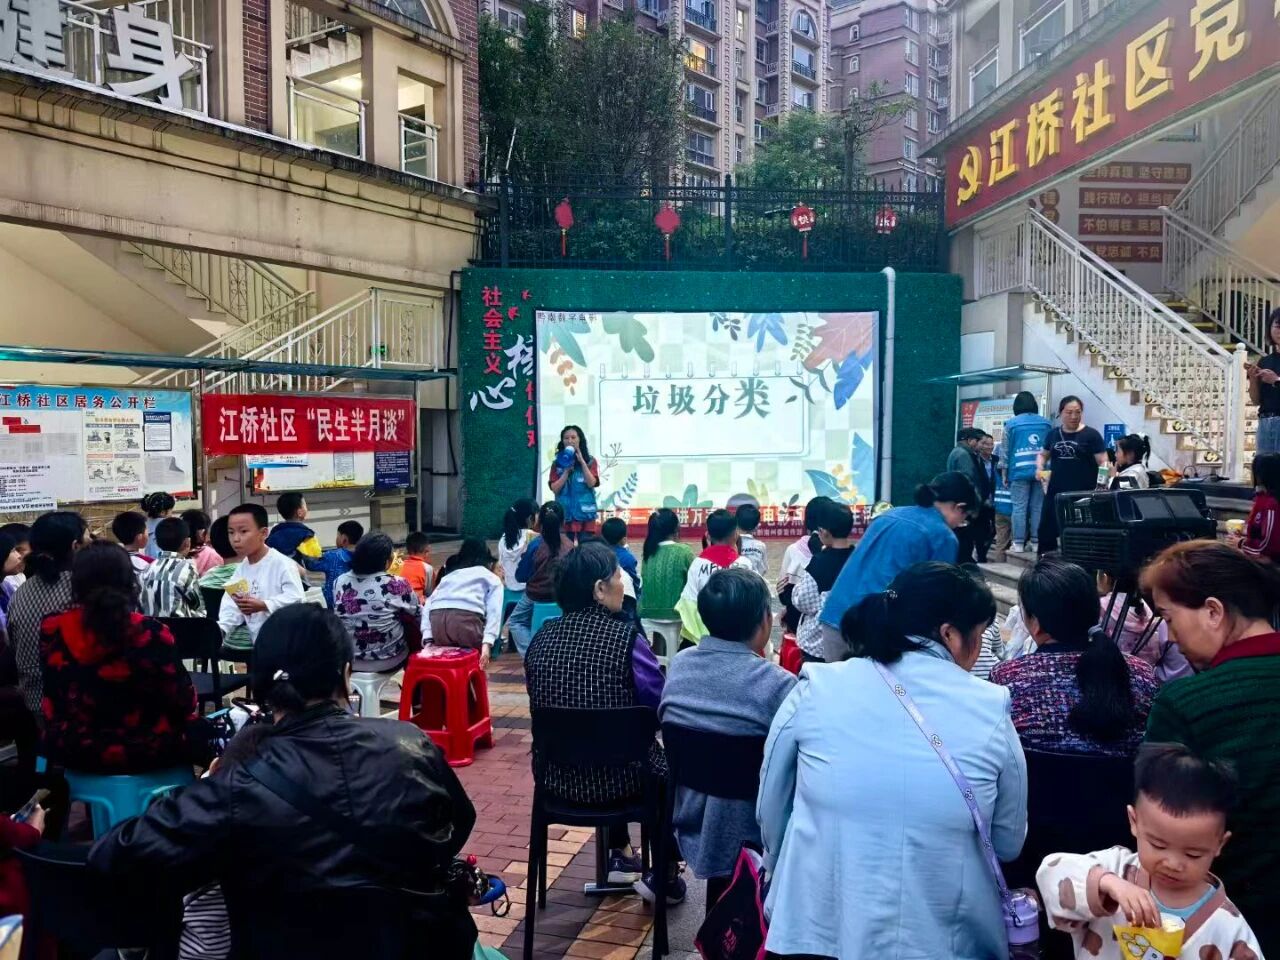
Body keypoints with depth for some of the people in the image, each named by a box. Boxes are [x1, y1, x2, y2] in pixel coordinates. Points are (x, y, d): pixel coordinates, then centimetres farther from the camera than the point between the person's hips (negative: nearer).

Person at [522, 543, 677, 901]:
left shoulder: (541, 638, -3)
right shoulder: (624, 637, -18)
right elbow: (663, 707, -12)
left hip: (557, 775, 5)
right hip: (615, 778, -5)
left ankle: (619, 857, 43)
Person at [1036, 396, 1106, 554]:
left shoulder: (1091, 435, -3)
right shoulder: (1053, 434, 10)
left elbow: (1103, 462, -5)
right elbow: (1043, 454, 23)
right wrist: (1040, 468, 2)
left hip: (1083, 493, -4)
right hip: (1056, 492, 4)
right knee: (1046, 528, 5)